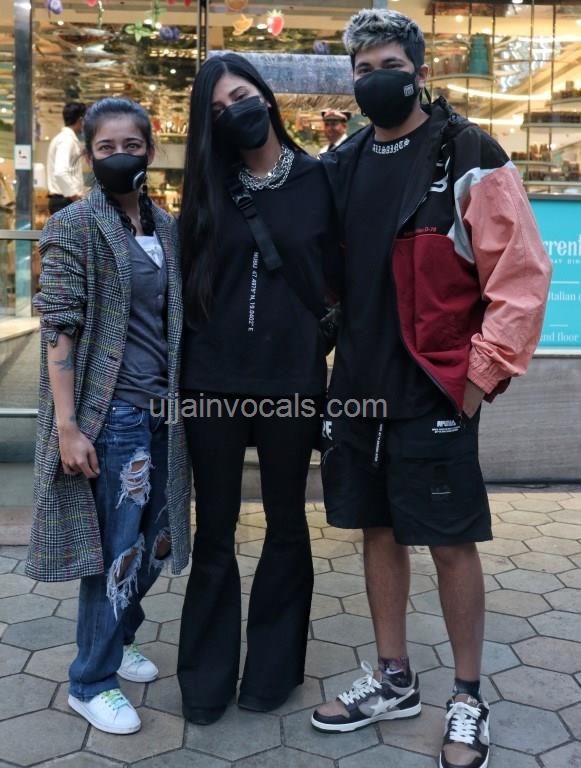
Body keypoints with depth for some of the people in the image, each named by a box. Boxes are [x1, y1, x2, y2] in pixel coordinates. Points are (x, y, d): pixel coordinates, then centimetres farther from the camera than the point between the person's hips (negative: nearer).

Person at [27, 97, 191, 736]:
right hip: (110, 412, -6)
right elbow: (60, 329, -12)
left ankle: (116, 640, 38)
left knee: (155, 539, 14)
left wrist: (183, 401, 11)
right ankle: (92, 681, 20)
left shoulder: (166, 227, 10)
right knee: (117, 548, 1)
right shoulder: (75, 226, -7)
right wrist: (67, 426, -17)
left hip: (162, 411, 6)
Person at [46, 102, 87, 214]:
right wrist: (75, 196, -24)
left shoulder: (62, 138, 17)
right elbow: (60, 172, -27)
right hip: (65, 201, -10)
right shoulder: (67, 139, -13)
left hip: (60, 200, 10)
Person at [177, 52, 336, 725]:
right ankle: (205, 679, 25)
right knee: (214, 530, 9)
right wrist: (183, 364, 6)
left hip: (291, 380, -1)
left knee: (285, 524, 12)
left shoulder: (319, 181, 0)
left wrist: (320, 342, 0)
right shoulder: (210, 187, 5)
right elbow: (188, 280, 8)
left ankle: (272, 668, 30)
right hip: (213, 381, 1)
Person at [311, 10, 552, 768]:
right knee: (378, 530, 13)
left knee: (451, 541, 3)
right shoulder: (342, 164, 11)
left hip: (436, 389, -5)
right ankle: (393, 680, 30)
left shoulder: (469, 156, -7)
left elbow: (523, 274, -11)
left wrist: (484, 371, -13)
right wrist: (332, 347, 10)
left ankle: (468, 698, 22)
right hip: (358, 386, 6)